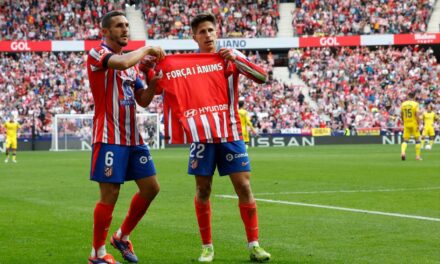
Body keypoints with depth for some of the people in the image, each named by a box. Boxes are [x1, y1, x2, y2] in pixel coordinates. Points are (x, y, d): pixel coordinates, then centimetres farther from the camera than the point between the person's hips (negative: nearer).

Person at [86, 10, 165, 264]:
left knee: (151, 188, 8)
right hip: (110, 137, -8)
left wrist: (154, 81, -1)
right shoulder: (98, 53, -7)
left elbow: (143, 100, 17)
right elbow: (121, 63, -29)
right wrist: (148, 50, -14)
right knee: (110, 194, -6)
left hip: (133, 137, 8)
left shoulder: (132, 61, 18)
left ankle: (122, 237, 25)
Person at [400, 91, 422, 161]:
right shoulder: (415, 104, -8)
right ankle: (417, 156, 8)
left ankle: (403, 152, -19)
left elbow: (401, 115, 9)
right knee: (417, 140, 9)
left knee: (405, 140, 6)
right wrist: (419, 124, -12)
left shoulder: (403, 104, 3)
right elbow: (417, 115, -15)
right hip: (414, 124, -3)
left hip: (406, 124, 3)